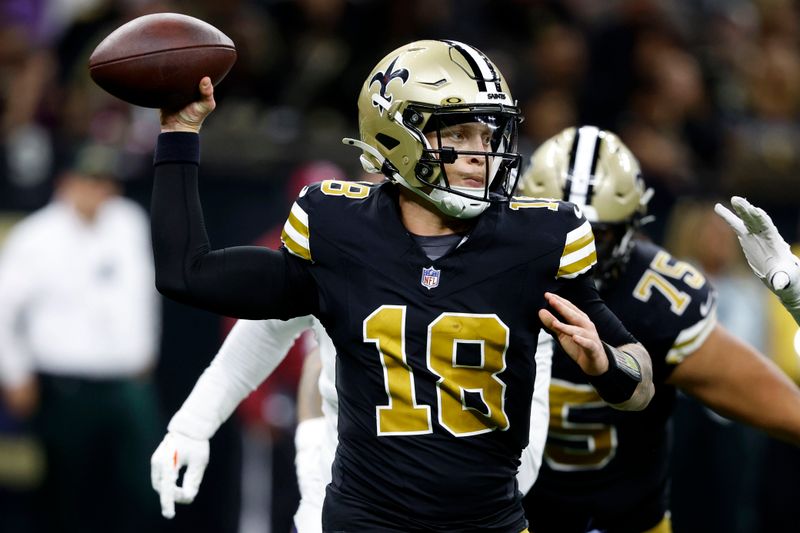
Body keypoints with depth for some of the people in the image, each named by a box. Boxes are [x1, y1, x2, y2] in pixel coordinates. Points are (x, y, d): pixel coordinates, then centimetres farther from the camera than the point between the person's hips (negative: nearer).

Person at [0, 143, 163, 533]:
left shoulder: (130, 221, 6)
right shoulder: (36, 237, -9)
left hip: (130, 383, 4)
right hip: (66, 388, -4)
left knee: (143, 494, -2)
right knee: (67, 499, 2)